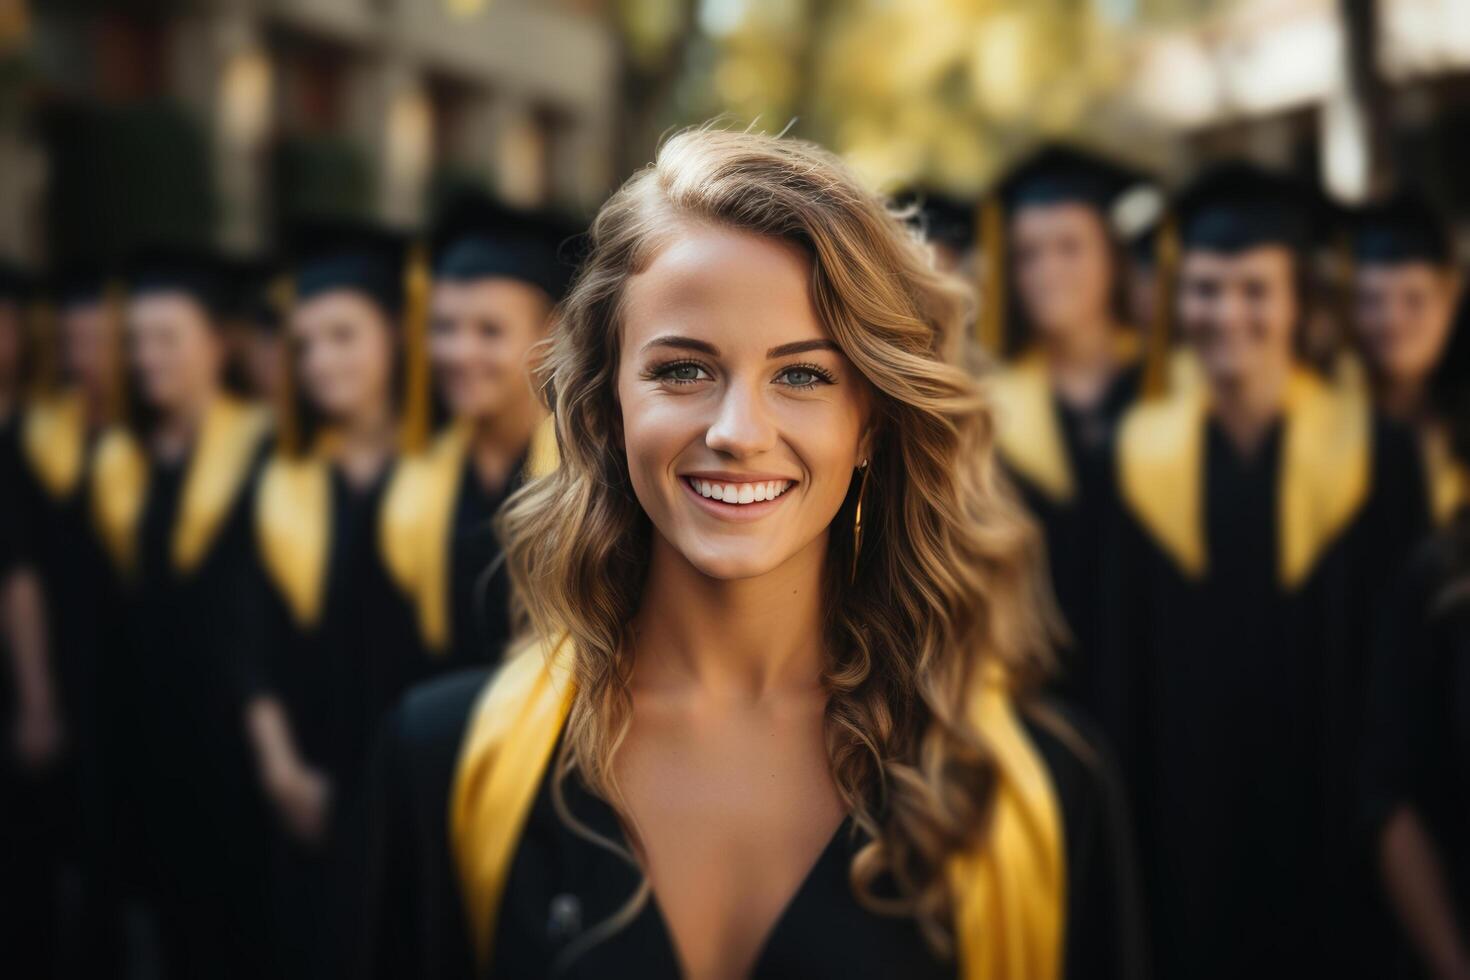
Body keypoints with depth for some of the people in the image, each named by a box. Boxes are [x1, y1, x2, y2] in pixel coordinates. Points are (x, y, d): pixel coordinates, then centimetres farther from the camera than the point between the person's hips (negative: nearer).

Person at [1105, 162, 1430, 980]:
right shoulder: (1142, 450, 1)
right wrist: (1124, 811, 3)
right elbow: (1124, 660, 4)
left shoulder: (1375, 448, -4)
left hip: (1330, 817, -1)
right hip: (1183, 827, 1)